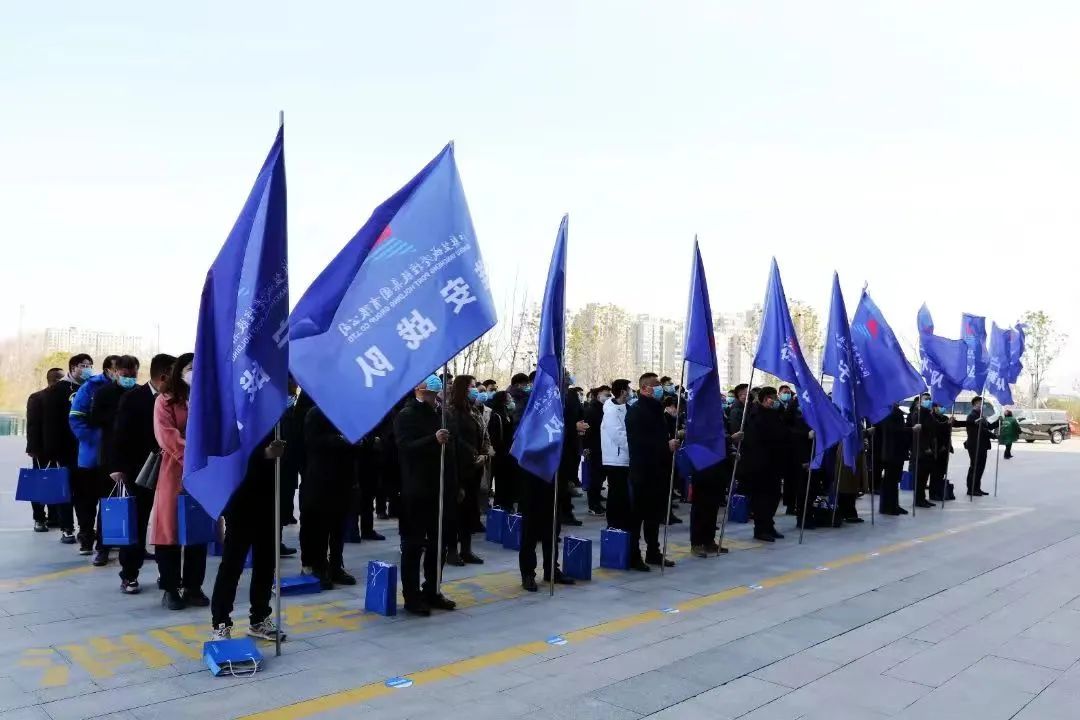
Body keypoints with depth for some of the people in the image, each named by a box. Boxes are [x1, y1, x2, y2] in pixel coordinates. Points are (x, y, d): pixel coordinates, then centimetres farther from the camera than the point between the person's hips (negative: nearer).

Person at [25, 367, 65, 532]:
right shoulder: (36, 398, -3)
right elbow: (32, 425, -7)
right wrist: (33, 448, -13)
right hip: (43, 449, -3)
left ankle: (54, 516, 16)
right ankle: (39, 519, 10)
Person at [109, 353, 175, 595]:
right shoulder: (132, 398, -5)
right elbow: (120, 434, -5)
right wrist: (117, 467, -11)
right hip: (140, 471, -2)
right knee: (136, 523, 6)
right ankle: (129, 575, 15)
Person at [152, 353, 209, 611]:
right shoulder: (165, 400, 1)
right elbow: (167, 436, -11)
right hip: (174, 473, -3)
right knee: (171, 529, 0)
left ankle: (193, 587, 14)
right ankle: (171, 588, 10)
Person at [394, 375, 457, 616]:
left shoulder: (438, 414, 16)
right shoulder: (406, 415, -6)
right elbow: (406, 447, -21)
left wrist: (454, 484, 16)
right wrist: (434, 440, -35)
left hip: (440, 489, 7)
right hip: (416, 492, -7)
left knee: (439, 542, 12)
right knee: (413, 545, 0)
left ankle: (432, 592, 24)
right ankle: (411, 597, 7)